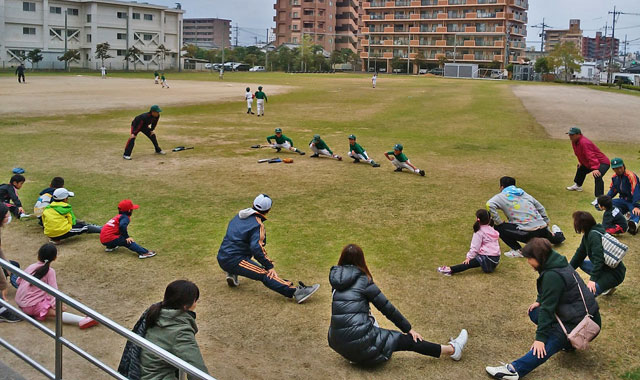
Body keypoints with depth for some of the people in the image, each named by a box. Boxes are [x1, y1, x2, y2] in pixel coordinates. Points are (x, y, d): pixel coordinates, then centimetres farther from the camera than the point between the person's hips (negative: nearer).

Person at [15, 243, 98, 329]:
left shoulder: (31, 267, 8)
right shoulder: (50, 271, -10)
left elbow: (19, 281, 17)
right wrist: (56, 305, -11)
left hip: (19, 302, 7)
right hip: (31, 306, -7)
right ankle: (82, 321, -41)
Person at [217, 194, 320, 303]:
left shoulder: (240, 215, 14)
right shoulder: (257, 225, -12)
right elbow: (256, 248, -25)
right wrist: (269, 266, -22)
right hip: (234, 261, -8)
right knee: (266, 274, -20)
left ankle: (232, 274, 20)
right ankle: (296, 292, -35)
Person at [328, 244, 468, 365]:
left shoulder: (336, 279, 10)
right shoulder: (363, 280, -6)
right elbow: (387, 308, -2)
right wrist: (408, 329, 10)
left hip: (338, 343, 6)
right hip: (360, 344, -6)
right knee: (407, 340, 10)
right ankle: (453, 349, 20)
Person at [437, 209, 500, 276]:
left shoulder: (479, 231, -8)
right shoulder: (491, 229, 14)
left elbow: (475, 247, -11)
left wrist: (469, 257, -7)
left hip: (487, 259, -8)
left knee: (469, 263, -15)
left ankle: (450, 270, -27)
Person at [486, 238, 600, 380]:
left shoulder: (552, 275, -23)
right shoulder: (556, 263, 6)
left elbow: (548, 308, -23)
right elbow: (549, 294, 21)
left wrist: (540, 337, -20)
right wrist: (539, 301, 1)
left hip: (580, 322, -10)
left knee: (546, 345, -26)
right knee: (534, 312, 9)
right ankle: (567, 341, 6)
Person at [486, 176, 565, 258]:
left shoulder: (502, 196, 3)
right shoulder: (524, 194, 20)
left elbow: (489, 204, -18)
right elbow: (541, 209, 25)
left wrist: (498, 223, -9)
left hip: (527, 234, -8)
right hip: (543, 229, 8)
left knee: (498, 227, 0)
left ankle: (517, 250, -1)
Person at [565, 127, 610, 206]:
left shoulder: (584, 143, -31)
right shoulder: (574, 142, 1)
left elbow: (591, 156, -40)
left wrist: (595, 168, -48)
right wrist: (580, 161, 24)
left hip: (602, 163, -11)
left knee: (597, 176, -37)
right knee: (580, 169, 34)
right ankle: (577, 185, 61)